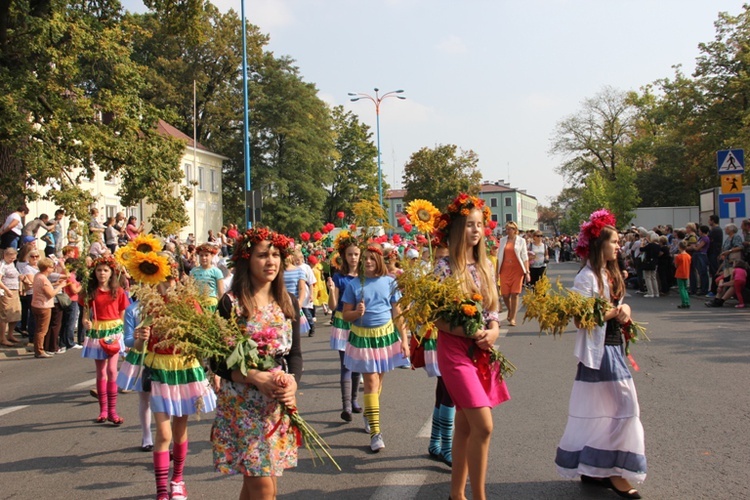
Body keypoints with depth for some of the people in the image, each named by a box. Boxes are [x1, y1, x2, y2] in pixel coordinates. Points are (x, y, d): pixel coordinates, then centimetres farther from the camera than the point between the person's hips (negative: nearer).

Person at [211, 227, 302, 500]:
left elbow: (295, 353, 8)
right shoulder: (231, 303, -8)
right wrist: (254, 377, -21)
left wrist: (293, 380, -11)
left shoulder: (288, 303, 6)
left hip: (279, 405, 4)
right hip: (242, 404, -4)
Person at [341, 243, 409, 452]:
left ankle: (370, 414, 37)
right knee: (371, 381, -6)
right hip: (362, 337, -2)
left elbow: (397, 313, 3)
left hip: (386, 334, 2)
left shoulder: (389, 282, 1)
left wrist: (404, 339, 0)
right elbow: (345, 315, 1)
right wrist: (357, 312, -21)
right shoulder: (354, 284, -2)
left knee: (378, 379, 12)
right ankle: (375, 432, -4)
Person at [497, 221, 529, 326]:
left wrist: (527, 272, -6)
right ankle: (510, 310, 30)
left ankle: (512, 318, 3)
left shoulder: (521, 241, 3)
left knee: (515, 294, -4)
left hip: (517, 270, -2)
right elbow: (499, 256, 11)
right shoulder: (503, 240, 8)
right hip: (505, 270, 2)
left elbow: (525, 257, 1)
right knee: (505, 294, 0)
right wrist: (496, 271, 7)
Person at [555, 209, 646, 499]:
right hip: (599, 350, -9)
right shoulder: (586, 277, -15)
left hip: (613, 347, 9)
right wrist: (613, 312, -16)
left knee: (602, 410, 12)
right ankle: (615, 473, 3)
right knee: (625, 406, -6)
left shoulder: (611, 274, 12)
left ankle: (594, 471, 21)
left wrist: (623, 310, -2)